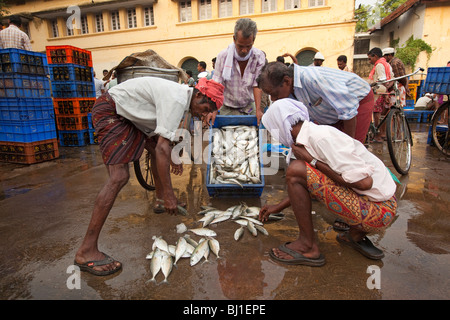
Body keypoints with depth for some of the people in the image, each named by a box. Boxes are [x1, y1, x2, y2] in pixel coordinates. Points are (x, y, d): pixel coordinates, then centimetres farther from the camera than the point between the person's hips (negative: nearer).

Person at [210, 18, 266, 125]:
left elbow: (257, 85, -9)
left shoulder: (259, 57, -8)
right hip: (228, 108, -1)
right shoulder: (223, 56, -12)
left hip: (249, 107, 1)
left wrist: (258, 109, -21)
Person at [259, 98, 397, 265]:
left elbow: (364, 182, -25)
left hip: (378, 211, -10)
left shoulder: (321, 136, -21)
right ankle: (356, 235, 17)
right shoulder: (313, 134, 10)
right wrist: (278, 207, 27)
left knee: (296, 170, -19)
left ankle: (307, 246, -4)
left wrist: (312, 160, -18)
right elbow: (305, 187, 22)